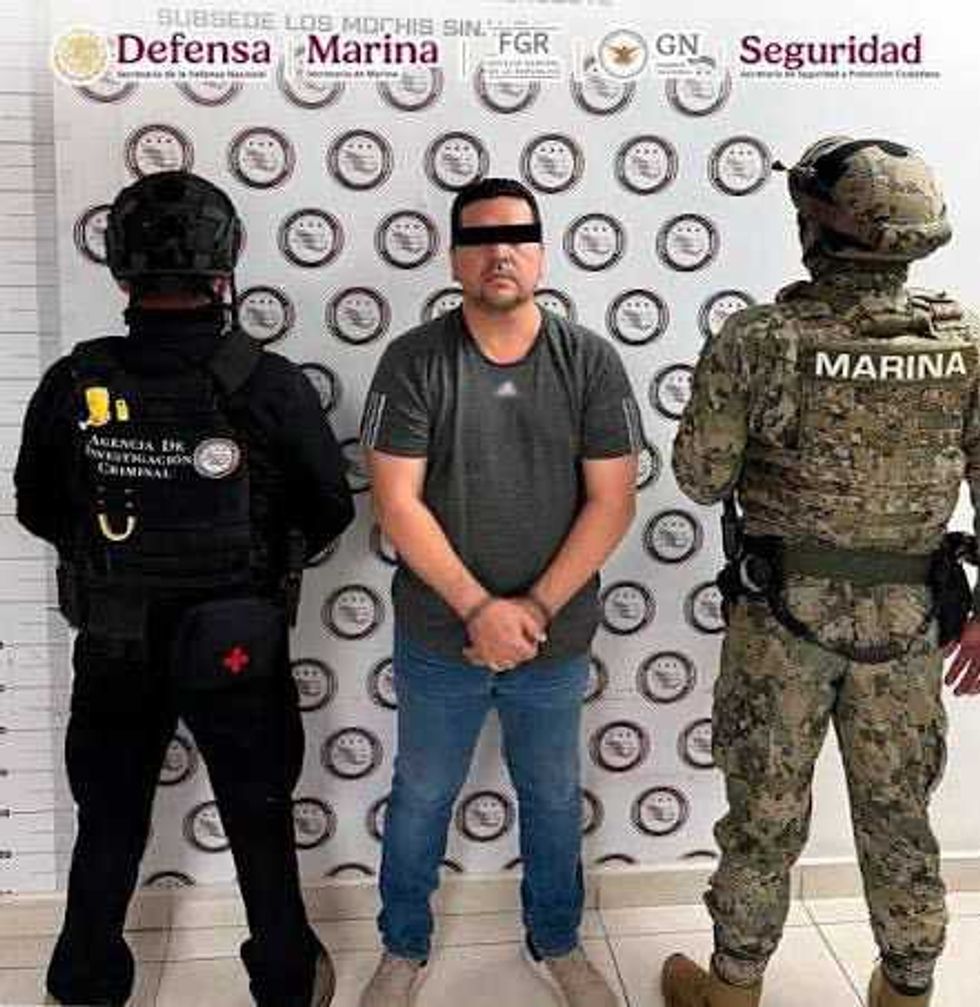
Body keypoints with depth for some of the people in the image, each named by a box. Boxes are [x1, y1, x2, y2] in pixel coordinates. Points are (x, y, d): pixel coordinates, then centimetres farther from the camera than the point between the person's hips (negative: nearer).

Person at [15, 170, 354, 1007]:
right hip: (237, 647, -1)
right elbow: (330, 513, -7)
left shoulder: (73, 385, -13)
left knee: (109, 824, 23)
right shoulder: (273, 386, -20)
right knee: (260, 820, 20)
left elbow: (39, 512, 1)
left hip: (113, 646, 2)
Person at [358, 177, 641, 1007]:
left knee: (554, 800, 19)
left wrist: (536, 609, -14)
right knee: (421, 799, 16)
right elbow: (397, 503, -13)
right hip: (438, 639, -1)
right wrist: (479, 609, -18)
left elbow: (612, 502, -7)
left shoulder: (591, 362, -6)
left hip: (557, 641, 1)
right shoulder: (414, 362, -9)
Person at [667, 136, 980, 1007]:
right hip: (908, 615, 3)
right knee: (899, 812, 20)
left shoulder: (758, 342, -17)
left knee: (766, 811, 14)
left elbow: (701, 478, -10)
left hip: (784, 611, -2)